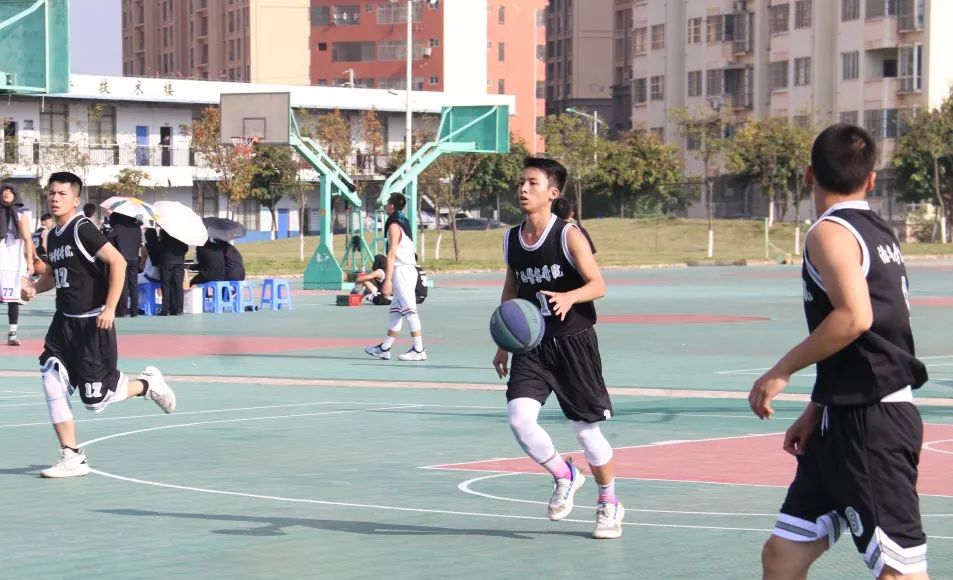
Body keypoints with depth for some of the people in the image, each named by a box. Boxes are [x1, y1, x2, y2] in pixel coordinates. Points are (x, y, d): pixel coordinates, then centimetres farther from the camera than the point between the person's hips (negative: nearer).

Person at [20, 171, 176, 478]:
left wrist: (110, 307, -23)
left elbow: (118, 262, -20)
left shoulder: (82, 229, -14)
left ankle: (148, 384, 22)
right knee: (52, 383, -5)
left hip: (92, 323, -8)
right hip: (64, 322, 8)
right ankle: (72, 458, 2)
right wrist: (35, 288, 8)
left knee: (95, 398, -5)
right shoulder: (53, 236, 12)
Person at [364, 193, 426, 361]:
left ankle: (419, 350, -10)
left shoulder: (394, 226, -11)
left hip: (401, 270, -10)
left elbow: (392, 254, -17)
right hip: (409, 269, 10)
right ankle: (384, 349, 17)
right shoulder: (404, 223, 16)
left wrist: (388, 279, -20)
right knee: (396, 311, 12)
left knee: (409, 309, -9)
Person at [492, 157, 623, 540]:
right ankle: (564, 476, 11)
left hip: (573, 342, -4)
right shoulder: (512, 240, 6)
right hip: (531, 346, 4)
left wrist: (570, 297, -36)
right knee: (519, 419, -15)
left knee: (586, 427, 4)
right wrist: (503, 344, 19)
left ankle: (609, 504, 24)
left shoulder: (569, 236, -10)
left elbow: (598, 285, -15)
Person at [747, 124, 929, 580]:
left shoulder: (831, 232, -13)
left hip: (870, 424, -10)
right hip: (845, 422, 10)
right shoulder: (878, 232, 15)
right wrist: (816, 410, 21)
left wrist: (782, 371, -18)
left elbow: (854, 317, -28)